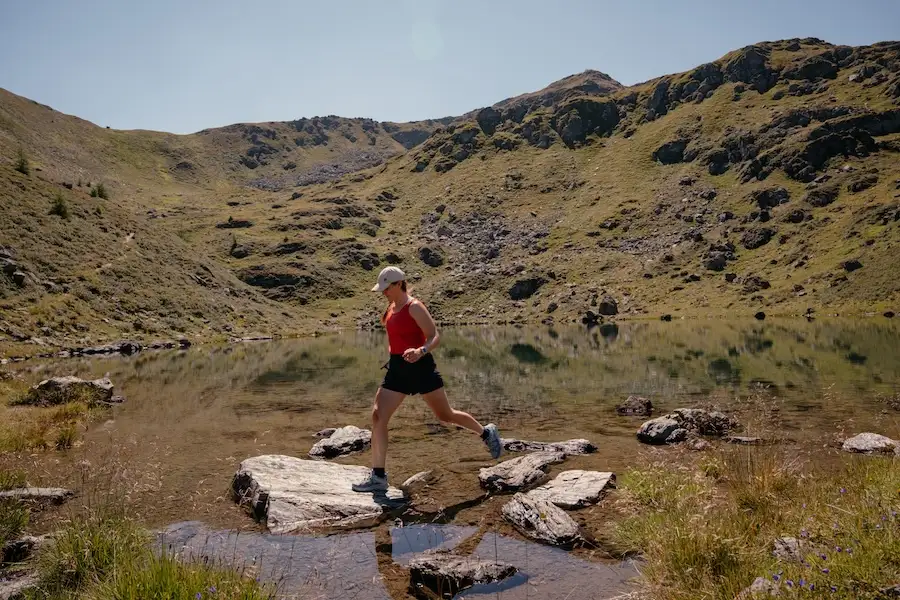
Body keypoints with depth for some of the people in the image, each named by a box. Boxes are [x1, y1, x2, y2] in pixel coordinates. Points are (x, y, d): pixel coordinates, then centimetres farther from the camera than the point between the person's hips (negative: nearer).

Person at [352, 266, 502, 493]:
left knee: (445, 415, 6)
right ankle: (378, 477, 1)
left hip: (419, 366, -7)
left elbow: (435, 337, -18)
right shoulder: (392, 307, 10)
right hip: (397, 368, 7)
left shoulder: (414, 307, -13)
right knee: (377, 416, -5)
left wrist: (420, 351, -35)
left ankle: (486, 432, 33)